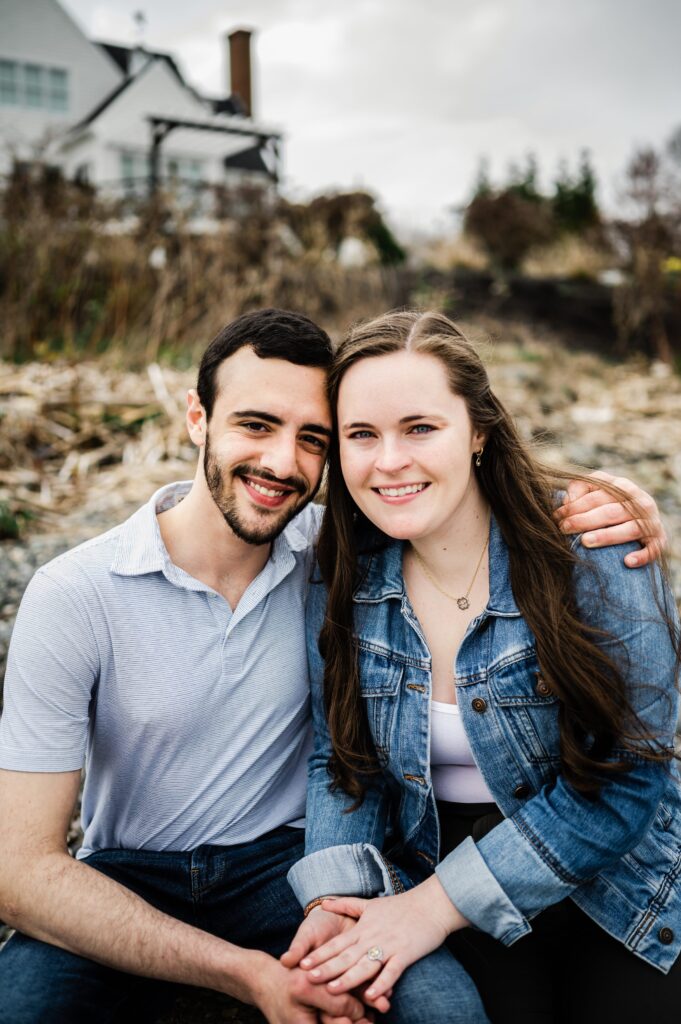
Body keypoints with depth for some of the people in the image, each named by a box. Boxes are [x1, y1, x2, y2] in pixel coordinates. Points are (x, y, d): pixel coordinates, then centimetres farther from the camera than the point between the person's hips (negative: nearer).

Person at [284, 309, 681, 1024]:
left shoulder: (589, 550, -18)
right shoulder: (344, 582, -6)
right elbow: (340, 763, 2)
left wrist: (440, 903, -19)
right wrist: (332, 902, -16)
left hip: (615, 892, -1)